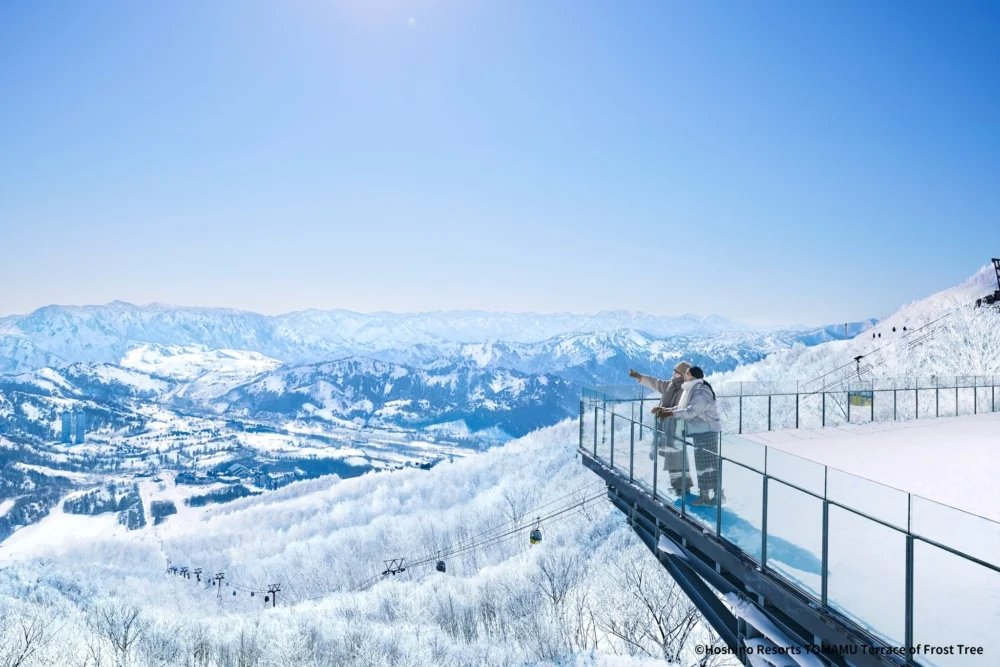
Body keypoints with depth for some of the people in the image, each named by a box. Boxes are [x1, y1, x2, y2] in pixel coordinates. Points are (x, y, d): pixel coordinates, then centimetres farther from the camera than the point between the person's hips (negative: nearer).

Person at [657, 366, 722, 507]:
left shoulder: (702, 391, -20)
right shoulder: (693, 390, 12)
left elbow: (691, 411, -27)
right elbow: (682, 407, 17)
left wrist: (670, 414, -24)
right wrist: (668, 409, 3)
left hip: (707, 432, -10)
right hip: (700, 432, 10)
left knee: (709, 463, -5)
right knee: (701, 463, 11)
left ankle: (718, 494, 1)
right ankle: (704, 495, 16)